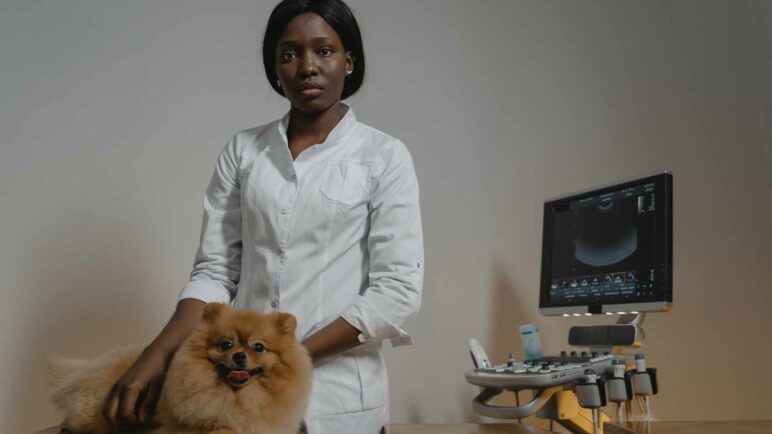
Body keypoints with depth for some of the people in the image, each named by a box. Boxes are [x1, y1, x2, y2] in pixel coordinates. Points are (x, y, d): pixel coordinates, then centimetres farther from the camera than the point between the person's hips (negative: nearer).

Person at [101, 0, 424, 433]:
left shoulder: (384, 156, -4)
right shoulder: (243, 150, 4)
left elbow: (398, 290, -10)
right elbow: (214, 271, 2)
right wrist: (158, 356, -12)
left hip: (337, 393, -2)